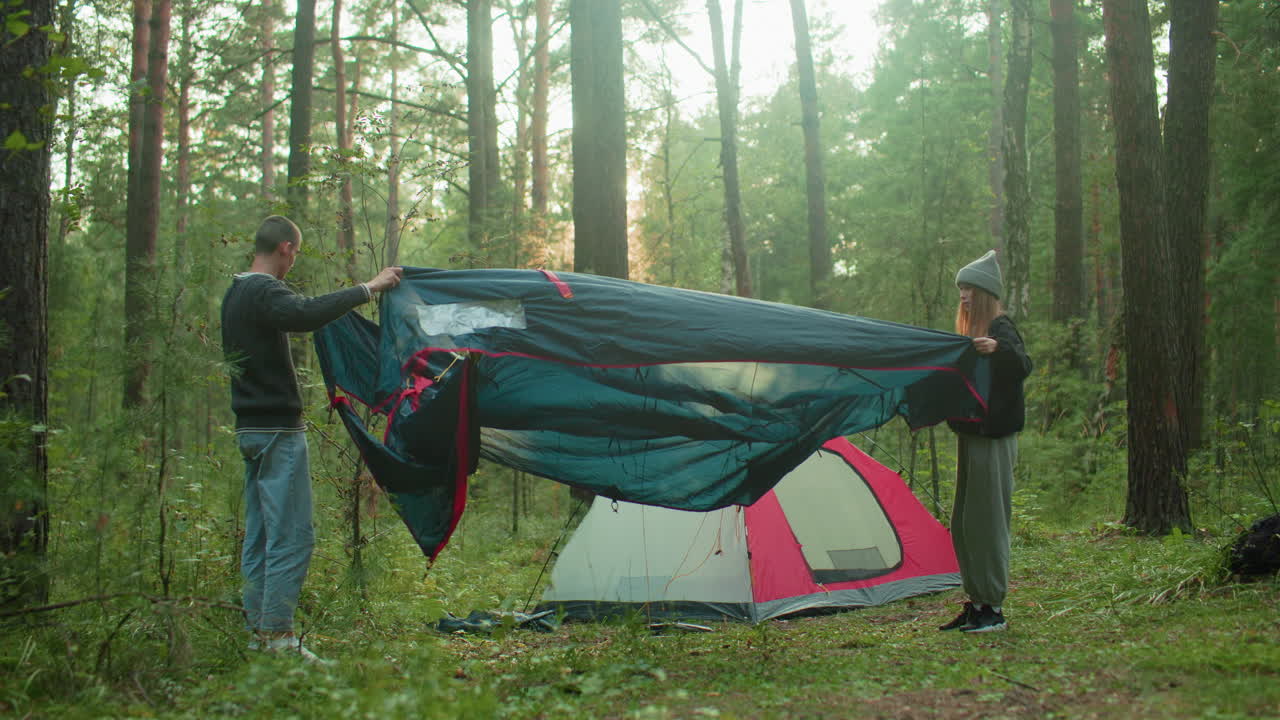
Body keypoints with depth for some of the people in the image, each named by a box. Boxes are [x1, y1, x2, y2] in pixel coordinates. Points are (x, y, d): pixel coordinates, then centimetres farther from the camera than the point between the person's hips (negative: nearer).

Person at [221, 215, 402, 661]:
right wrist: (367, 289, -31)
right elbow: (306, 314, -36)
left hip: (250, 428, 10)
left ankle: (256, 630, 17)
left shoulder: (235, 294, 16)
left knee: (259, 534, 13)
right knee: (292, 535, -8)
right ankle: (277, 633, -7)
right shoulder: (264, 293, -15)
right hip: (278, 429, -10)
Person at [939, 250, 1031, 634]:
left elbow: (1023, 365, -30)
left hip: (994, 439, -10)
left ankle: (994, 609, -1)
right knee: (964, 524, 12)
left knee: (986, 519, -7)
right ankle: (976, 605, 19)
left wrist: (999, 349, -48)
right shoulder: (975, 332, 17)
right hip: (971, 434, 10)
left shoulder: (1001, 328, -11)